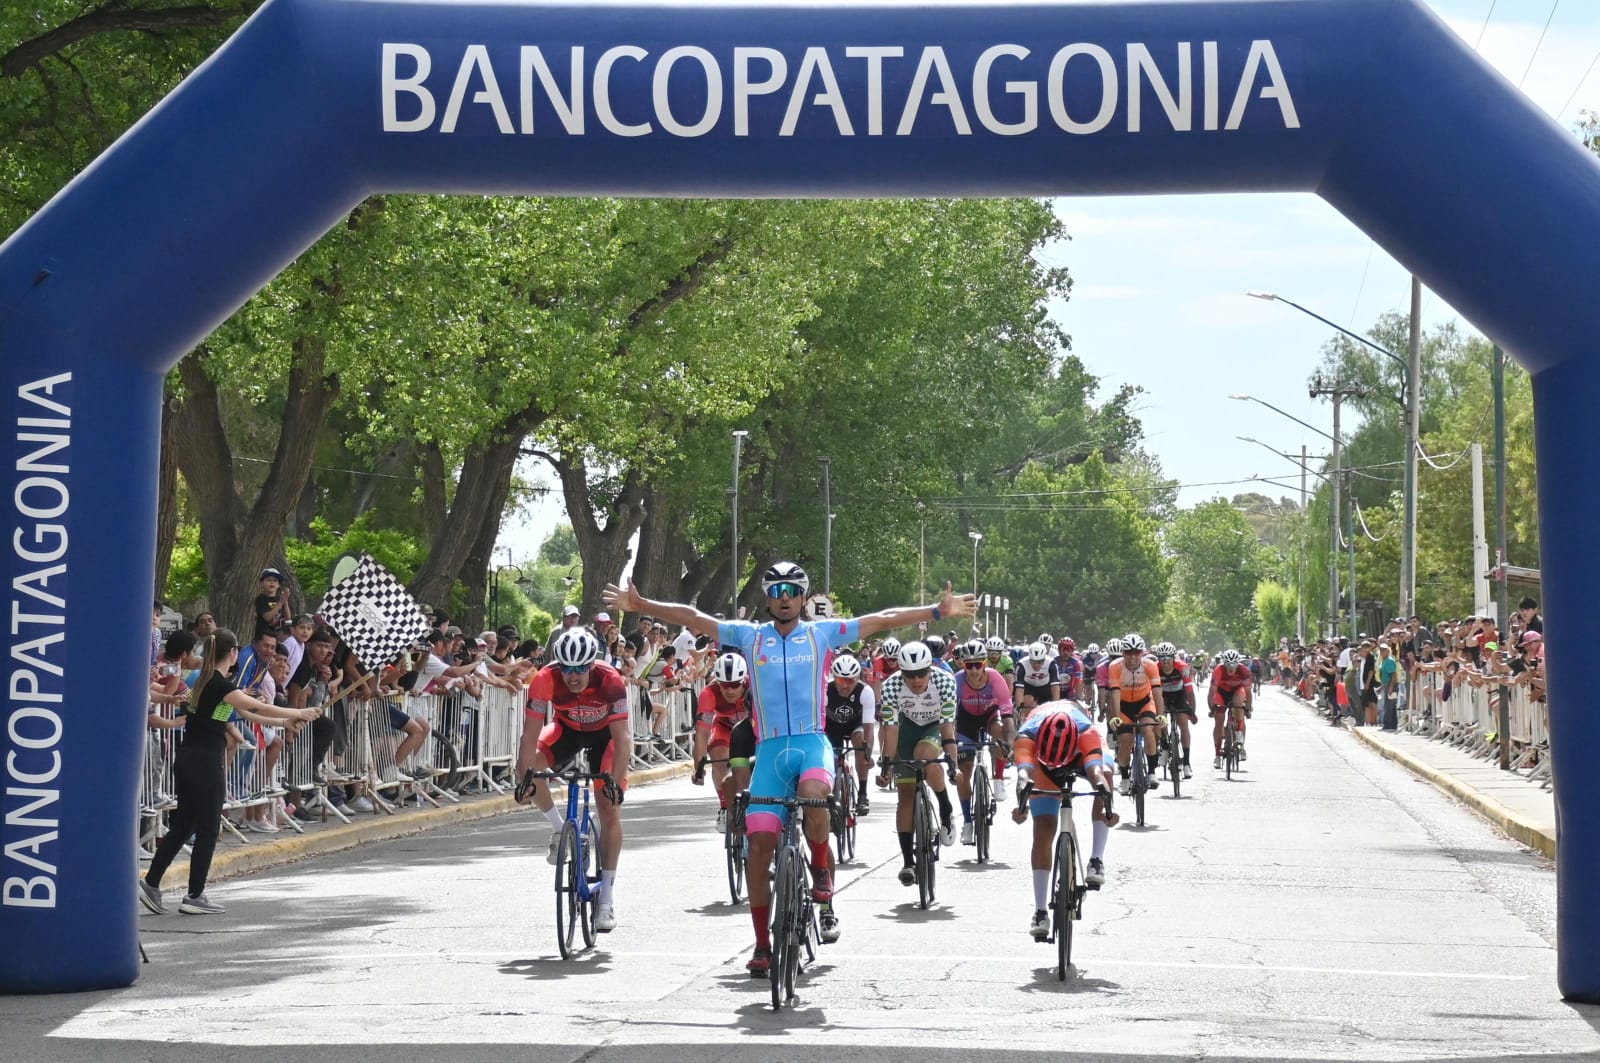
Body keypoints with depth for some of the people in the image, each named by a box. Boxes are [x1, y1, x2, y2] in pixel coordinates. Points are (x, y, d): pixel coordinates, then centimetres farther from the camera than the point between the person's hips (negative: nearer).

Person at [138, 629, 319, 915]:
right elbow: (260, 708, -15)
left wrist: (284, 721, 22)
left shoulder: (205, 681, 14)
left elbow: (246, 713, 21)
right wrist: (298, 713, -3)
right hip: (204, 763, -9)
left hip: (186, 760, 9)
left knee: (182, 825, 14)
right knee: (207, 830, 0)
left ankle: (150, 883, 11)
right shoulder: (220, 685, -14)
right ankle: (194, 897, 4)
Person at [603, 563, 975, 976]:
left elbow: (883, 619, 7)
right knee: (760, 844, -5)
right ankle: (763, 944, 6)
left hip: (812, 742, -2)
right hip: (770, 749, 2)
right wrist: (640, 604, 4)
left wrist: (939, 611, 2)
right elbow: (692, 618, 10)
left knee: (812, 793, -36)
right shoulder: (750, 636, 11)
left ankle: (822, 873, -9)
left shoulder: (822, 633, 8)